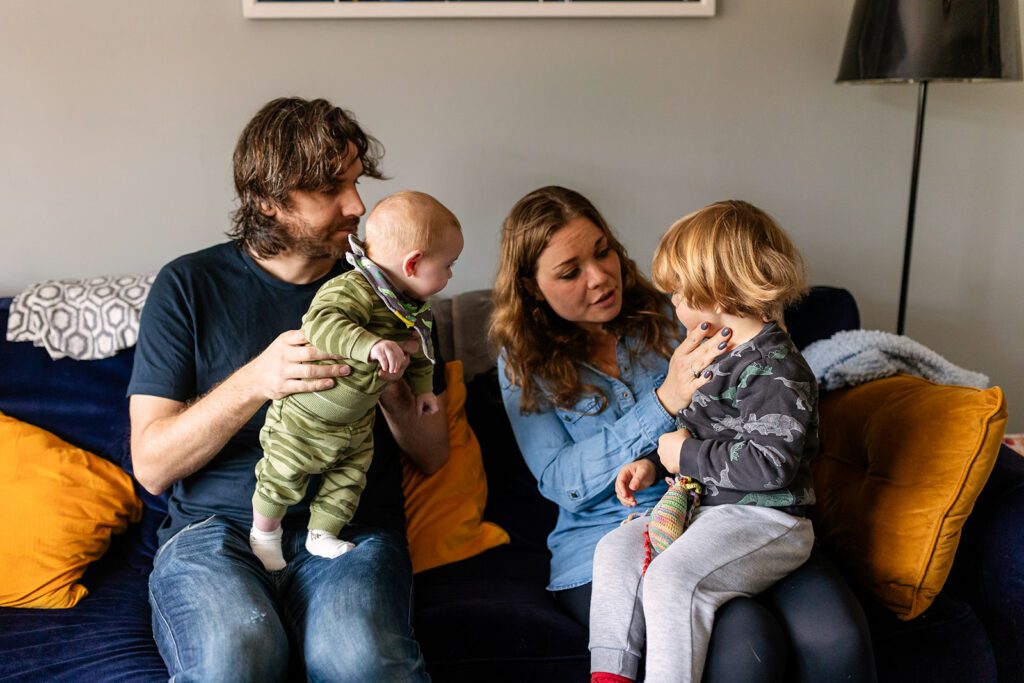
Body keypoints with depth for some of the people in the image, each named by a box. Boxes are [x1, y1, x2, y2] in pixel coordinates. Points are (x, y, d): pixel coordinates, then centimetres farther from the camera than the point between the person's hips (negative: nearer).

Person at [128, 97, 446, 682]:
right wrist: (254, 382, -18)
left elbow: (434, 455, 11)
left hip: (351, 528, 1)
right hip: (214, 527, 0)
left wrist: (394, 390, -12)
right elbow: (151, 465, -2)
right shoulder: (189, 284, 4)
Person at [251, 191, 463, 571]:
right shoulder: (352, 290, -33)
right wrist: (370, 345, -61)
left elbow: (419, 348, 16)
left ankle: (322, 535, 38)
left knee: (349, 479, 16)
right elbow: (321, 323, -50)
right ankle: (264, 533, 37)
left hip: (358, 421, 7)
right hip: (304, 416, -7)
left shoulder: (415, 307, -3)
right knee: (284, 478, 11)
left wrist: (422, 387, 18)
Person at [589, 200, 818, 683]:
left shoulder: (775, 370, -19)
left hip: (766, 520, -9)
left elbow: (770, 464, -27)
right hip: (704, 507, 10)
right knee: (616, 549, -6)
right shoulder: (716, 353, 13)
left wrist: (687, 456, -17)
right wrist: (655, 463, 11)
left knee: (670, 578, -28)